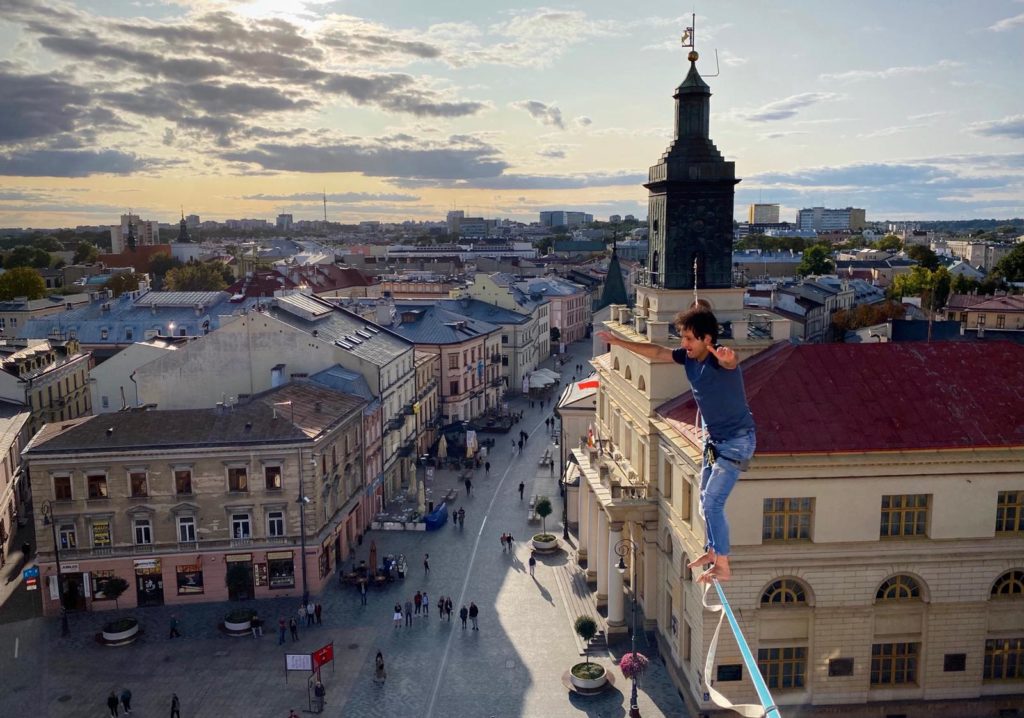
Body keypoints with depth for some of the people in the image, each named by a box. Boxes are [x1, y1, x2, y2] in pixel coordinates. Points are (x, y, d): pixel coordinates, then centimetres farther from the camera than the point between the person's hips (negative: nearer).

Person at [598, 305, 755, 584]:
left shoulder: (719, 360, -28)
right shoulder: (688, 356, -4)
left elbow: (731, 362, -52)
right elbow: (656, 352, 9)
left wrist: (728, 358, -77)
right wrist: (619, 342, 12)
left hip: (737, 441, -9)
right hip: (714, 438, 9)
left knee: (712, 503, -11)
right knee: (706, 498, 19)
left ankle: (723, 567, 1)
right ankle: (712, 552, 36)